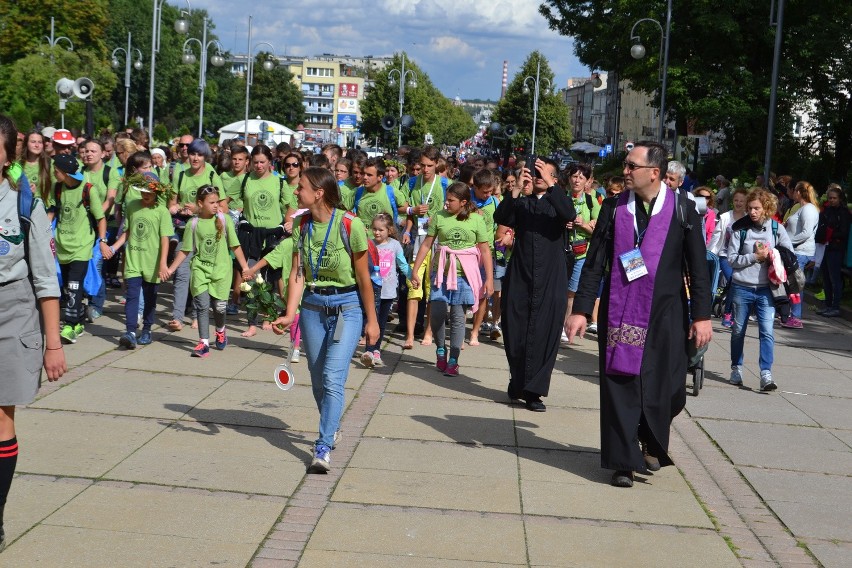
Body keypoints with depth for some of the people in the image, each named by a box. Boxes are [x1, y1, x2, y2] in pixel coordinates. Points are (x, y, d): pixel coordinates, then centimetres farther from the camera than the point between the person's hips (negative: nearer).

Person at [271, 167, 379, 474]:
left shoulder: (350, 225, -15)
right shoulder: (301, 225, 0)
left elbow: (363, 277, -8)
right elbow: (297, 273, -4)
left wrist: (371, 320, -3)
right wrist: (290, 314, -16)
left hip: (347, 307, -5)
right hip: (312, 306, 5)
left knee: (333, 378, -14)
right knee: (318, 379, 12)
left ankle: (323, 448, -12)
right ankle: (332, 427, 36)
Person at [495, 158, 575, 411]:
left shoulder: (558, 203, 8)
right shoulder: (521, 203, 12)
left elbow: (570, 214, -15)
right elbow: (500, 217, -8)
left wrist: (550, 185, -21)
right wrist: (517, 188, -18)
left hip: (550, 282, -1)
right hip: (519, 279, 2)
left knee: (544, 335, -5)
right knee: (514, 334, 5)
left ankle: (534, 390, 2)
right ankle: (518, 381, 27)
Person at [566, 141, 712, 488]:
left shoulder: (682, 209, -3)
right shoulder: (613, 207, 1)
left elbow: (698, 267, -1)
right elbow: (595, 262, 3)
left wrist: (701, 315, -5)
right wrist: (581, 309, -2)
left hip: (665, 313, -1)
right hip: (620, 311, 1)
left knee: (663, 387, 3)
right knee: (620, 383, 1)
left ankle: (652, 444, 32)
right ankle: (624, 461, 13)